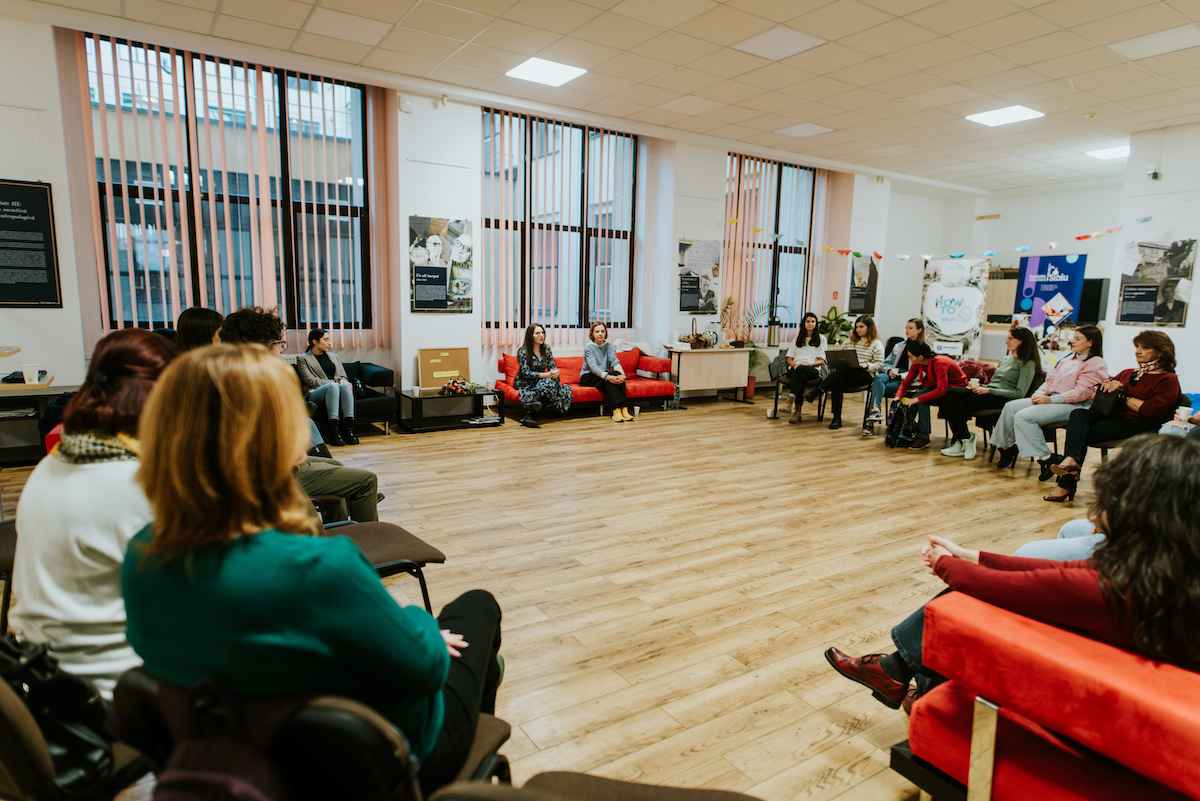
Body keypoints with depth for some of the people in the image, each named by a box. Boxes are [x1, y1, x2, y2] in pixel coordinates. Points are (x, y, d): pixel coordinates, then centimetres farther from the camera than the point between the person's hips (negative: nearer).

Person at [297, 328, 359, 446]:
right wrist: (334, 383, -12)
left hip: (334, 390, 4)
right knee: (333, 386, -38)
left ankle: (349, 429, -44)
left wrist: (343, 381, -4)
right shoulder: (303, 359, 11)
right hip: (315, 393, -4)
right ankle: (334, 431, -46)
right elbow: (310, 380, -3)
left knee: (345, 385, -33)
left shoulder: (334, 356, 27)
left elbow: (343, 376, 22)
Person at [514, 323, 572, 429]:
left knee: (554, 379, -28)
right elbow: (526, 373, -18)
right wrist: (546, 375, -28)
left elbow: (552, 366, 4)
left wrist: (555, 371, -23)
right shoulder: (523, 352, -11)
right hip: (526, 384, -5)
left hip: (542, 380, 6)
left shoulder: (546, 348, 6)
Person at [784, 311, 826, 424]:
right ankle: (797, 410, -44)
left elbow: (821, 361, 9)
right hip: (795, 368, 1)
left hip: (813, 370, -1)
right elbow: (789, 359, 19)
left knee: (800, 370, -40)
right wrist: (795, 364, -6)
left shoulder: (821, 338, 19)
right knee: (802, 377, -38)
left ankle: (791, 397, -49)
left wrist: (809, 364, -11)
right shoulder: (798, 338, 25)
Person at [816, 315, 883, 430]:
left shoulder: (877, 344, 5)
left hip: (866, 375, -4)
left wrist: (866, 365, -19)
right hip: (848, 375, 4)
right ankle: (837, 418, -31)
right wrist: (837, 365, 0)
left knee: (844, 370, -35)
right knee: (838, 383, -31)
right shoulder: (852, 341, 23)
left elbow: (879, 364, -1)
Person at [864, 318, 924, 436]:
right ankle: (876, 410, -48)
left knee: (877, 387, -30)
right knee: (878, 378, -32)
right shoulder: (899, 346, 27)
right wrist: (890, 370, 0)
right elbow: (886, 362, 23)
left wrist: (900, 375, -16)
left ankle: (870, 423, -35)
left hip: (907, 381, -5)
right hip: (892, 375, 5)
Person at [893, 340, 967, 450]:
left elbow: (941, 390, -38)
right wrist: (898, 397, -21)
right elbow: (906, 382, -3)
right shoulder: (917, 364, -9)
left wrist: (917, 399, -40)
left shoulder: (940, 363, -31)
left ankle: (924, 437, -22)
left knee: (922, 401, -30)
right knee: (909, 401, -20)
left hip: (956, 387, -7)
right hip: (936, 385, 7)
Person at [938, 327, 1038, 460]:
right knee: (951, 393, -22)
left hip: (1002, 398, -7)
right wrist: (979, 387, 2)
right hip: (989, 393, 7)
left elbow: (1020, 393, -10)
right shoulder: (1005, 360, 24)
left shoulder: (1027, 364, 0)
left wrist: (988, 390, -14)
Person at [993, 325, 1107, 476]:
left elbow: (1082, 392, -16)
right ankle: (1006, 446, 2)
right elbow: (1051, 379, 21)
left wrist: (1051, 400, -20)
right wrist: (1040, 392, -1)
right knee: (1010, 407, -6)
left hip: (1073, 405, -9)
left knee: (1023, 416, -28)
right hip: (1052, 399, 9)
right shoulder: (1068, 358, 21)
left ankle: (1045, 458, -21)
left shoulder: (1096, 364, -6)